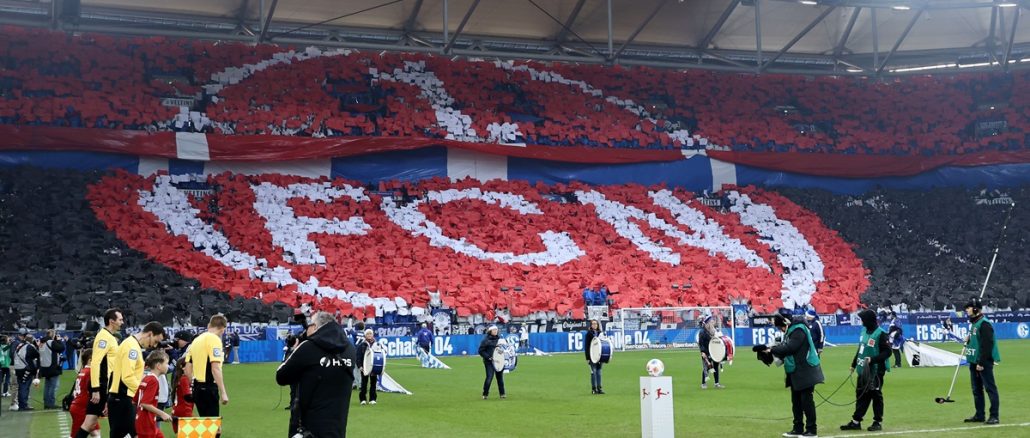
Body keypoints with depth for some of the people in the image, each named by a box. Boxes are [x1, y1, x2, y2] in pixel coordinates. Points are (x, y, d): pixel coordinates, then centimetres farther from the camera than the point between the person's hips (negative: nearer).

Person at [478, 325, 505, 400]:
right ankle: (485, 394, 2)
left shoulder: (499, 338, 11)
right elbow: (481, 351, -6)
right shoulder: (486, 340, -5)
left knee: (500, 377, 8)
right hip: (489, 362, -5)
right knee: (489, 377, -12)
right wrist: (488, 357, -15)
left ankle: (502, 394, 18)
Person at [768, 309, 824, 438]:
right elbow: (784, 346, 13)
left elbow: (789, 348, -25)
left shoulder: (798, 330, -18)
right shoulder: (791, 330, 14)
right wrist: (771, 349, -3)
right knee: (796, 401, 13)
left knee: (806, 400, -6)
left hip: (805, 372, -10)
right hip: (796, 373, 10)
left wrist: (772, 350, -17)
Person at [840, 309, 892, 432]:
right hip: (863, 370, 8)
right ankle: (856, 421, 17)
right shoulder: (864, 331, 10)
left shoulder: (880, 334, -15)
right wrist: (854, 364, 22)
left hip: (875, 371, -8)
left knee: (876, 395, 2)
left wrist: (872, 359, -25)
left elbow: (887, 352, -16)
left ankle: (878, 422, 12)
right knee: (861, 395, 11)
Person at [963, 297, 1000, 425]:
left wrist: (981, 363, -22)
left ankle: (994, 416, -5)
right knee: (976, 390, 14)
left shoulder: (984, 324, -15)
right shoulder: (973, 323, 15)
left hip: (984, 362, -10)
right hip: (974, 362, 10)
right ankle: (979, 415, 21)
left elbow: (987, 345, -21)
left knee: (990, 388, -6)